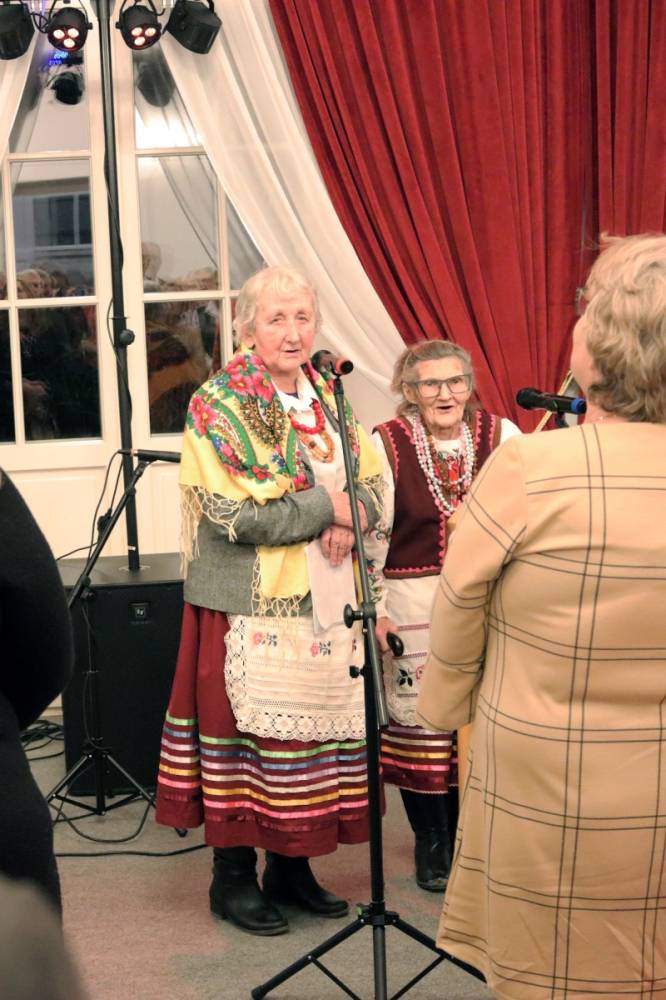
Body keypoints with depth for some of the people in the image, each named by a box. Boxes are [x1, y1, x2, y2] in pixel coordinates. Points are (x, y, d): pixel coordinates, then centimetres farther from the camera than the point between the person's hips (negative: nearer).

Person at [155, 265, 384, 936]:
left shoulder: (326, 397, 12)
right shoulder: (219, 406, -8)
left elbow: (372, 482, 13)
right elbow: (237, 514, -18)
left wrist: (350, 520, -9)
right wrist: (328, 506, -12)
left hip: (325, 599, 6)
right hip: (252, 603, -6)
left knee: (315, 726, 10)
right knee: (250, 728, -1)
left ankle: (291, 865, 25)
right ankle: (233, 875, 15)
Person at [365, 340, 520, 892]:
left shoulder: (502, 436, 1)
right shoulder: (386, 445, -4)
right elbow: (368, 536, -1)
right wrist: (374, 610, -5)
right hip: (414, 607, -2)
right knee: (419, 720, 4)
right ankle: (431, 842, 23)